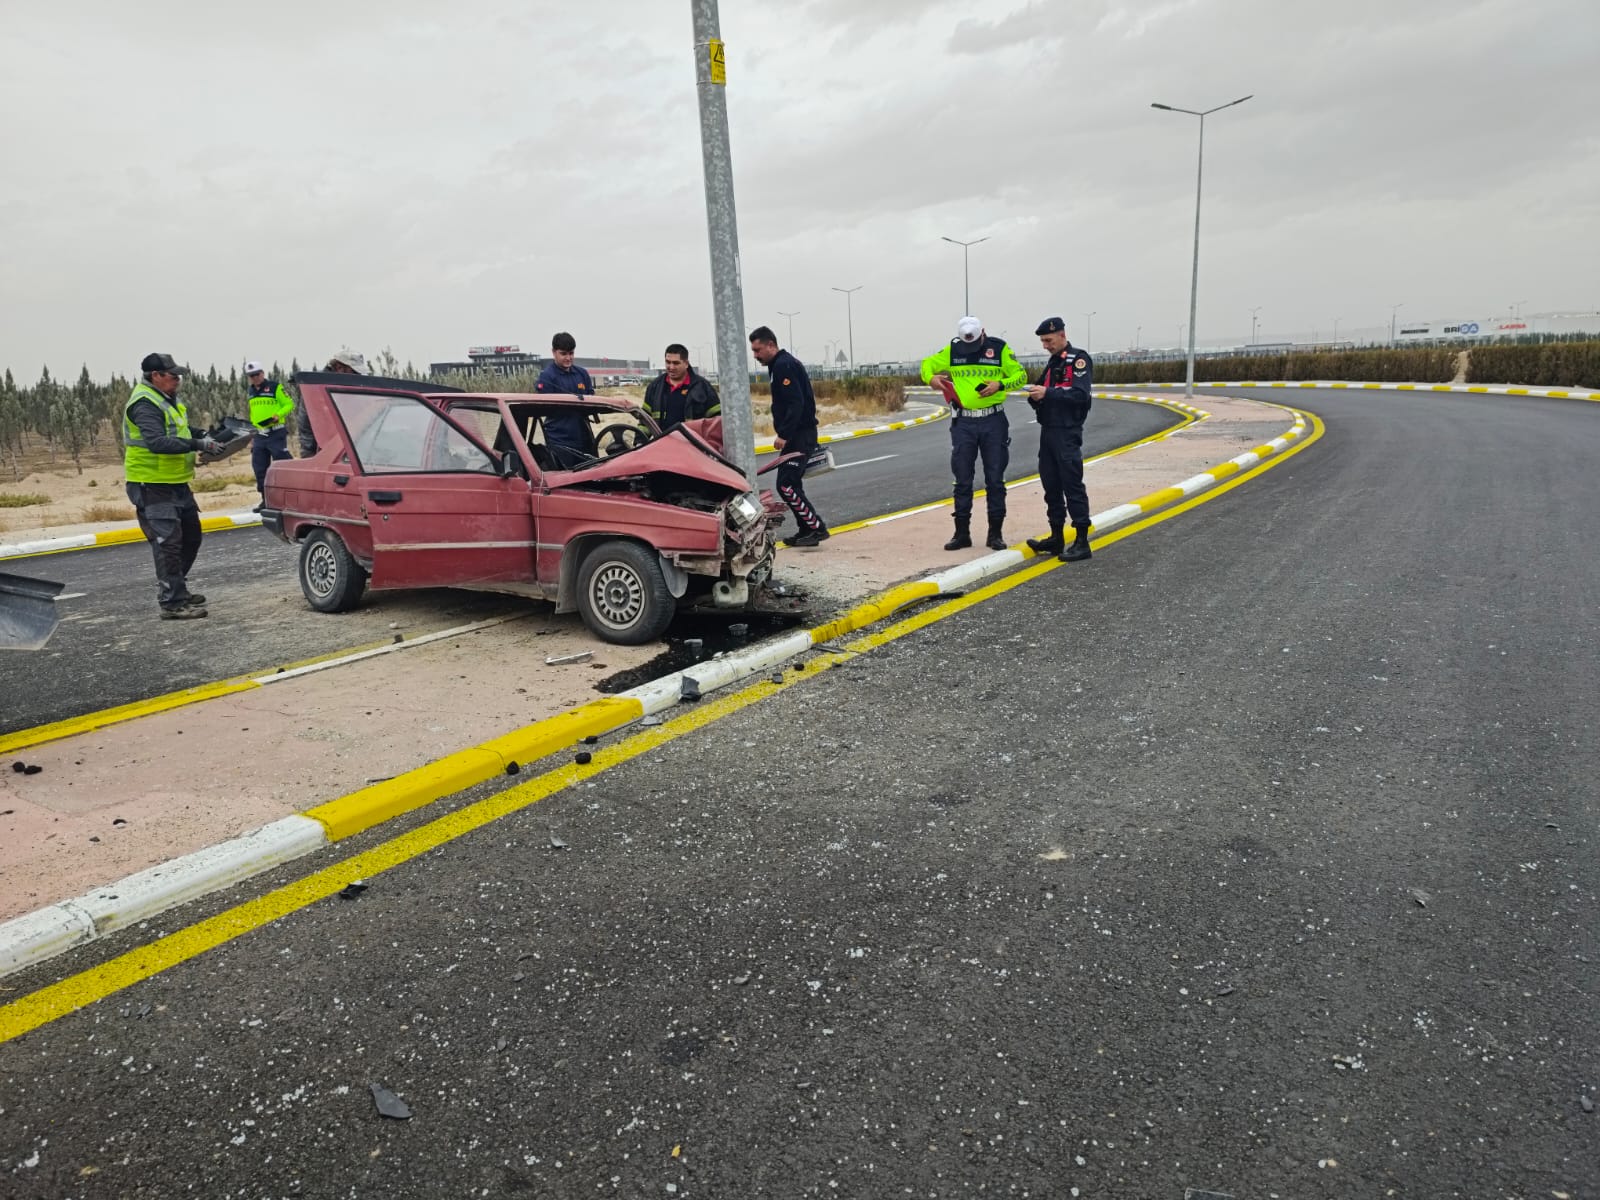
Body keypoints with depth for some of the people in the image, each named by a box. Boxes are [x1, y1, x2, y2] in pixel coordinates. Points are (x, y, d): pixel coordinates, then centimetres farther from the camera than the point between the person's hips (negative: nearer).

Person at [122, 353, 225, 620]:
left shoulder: (167, 399, 14)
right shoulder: (145, 404, -18)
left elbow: (180, 432, 26)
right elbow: (157, 442, -30)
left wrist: (203, 437, 8)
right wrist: (197, 445, -31)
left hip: (175, 484, 10)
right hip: (153, 487, -10)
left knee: (190, 537, 18)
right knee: (168, 543, -10)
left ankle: (177, 590, 32)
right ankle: (172, 603, -6)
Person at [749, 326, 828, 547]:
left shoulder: (784, 365, -14)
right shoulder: (780, 365, 18)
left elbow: (796, 404, -23)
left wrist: (784, 435, -25)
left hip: (800, 435, -10)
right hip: (797, 434, 10)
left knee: (786, 485, -13)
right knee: (791, 483, 13)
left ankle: (816, 528, -9)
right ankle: (807, 530, 18)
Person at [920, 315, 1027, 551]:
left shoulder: (999, 348, -1)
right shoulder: (952, 351, 5)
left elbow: (1021, 375, 1)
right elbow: (927, 364, 16)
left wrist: (1000, 384, -18)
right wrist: (931, 377, -6)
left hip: (993, 421, -2)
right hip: (963, 423, 2)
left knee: (995, 479, 3)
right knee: (962, 481, 5)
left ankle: (995, 533, 12)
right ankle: (962, 533, 14)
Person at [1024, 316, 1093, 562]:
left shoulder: (1078, 359, -6)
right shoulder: (1052, 363, 19)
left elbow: (1080, 394, -19)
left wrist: (1048, 393, -23)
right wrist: (1036, 397, -2)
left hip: (1067, 433, -8)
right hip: (1048, 431, 8)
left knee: (1072, 486, -7)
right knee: (1051, 486, 10)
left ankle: (1082, 542, -4)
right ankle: (1056, 537, 19)